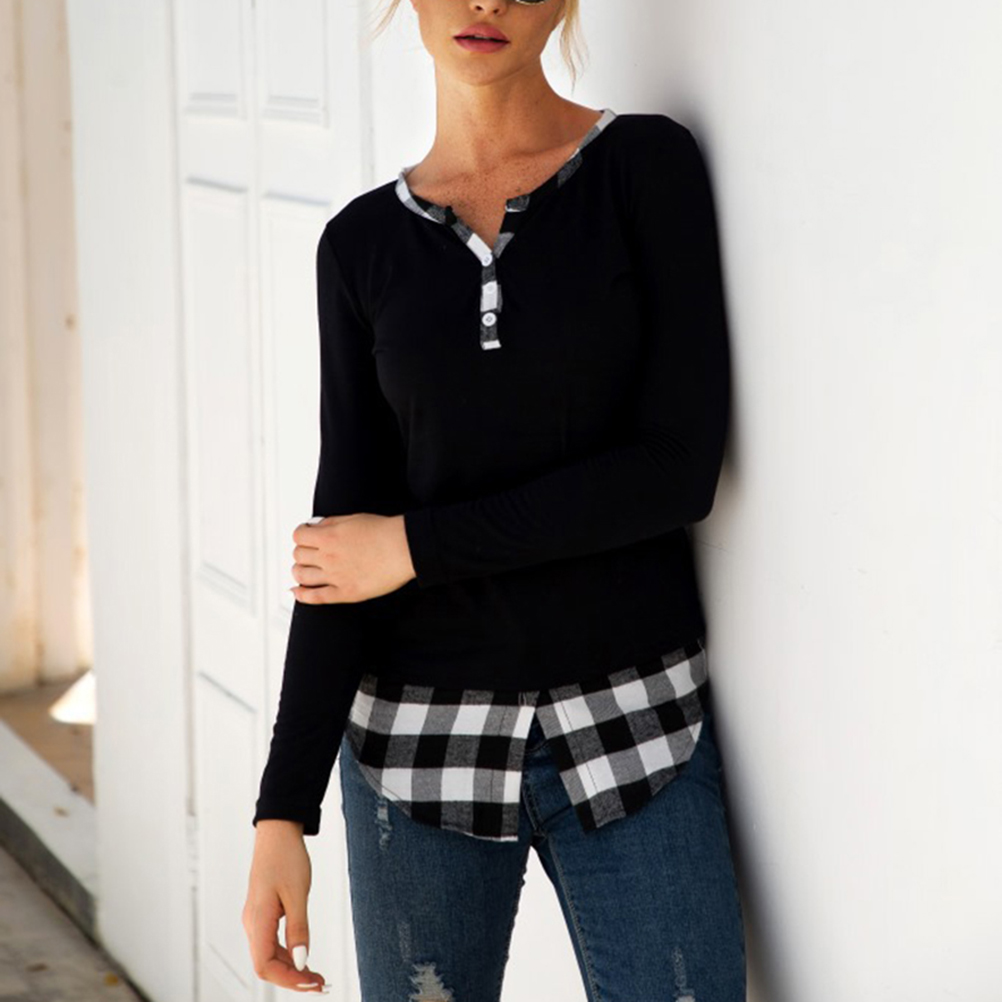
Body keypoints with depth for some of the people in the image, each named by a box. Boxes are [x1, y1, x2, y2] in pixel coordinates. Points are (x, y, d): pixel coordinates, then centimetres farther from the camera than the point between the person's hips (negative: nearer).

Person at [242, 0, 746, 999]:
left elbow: (679, 466, -11)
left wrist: (417, 545, -9)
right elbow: (345, 529, 2)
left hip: (634, 727, -2)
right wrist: (282, 810, -5)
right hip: (420, 731, 2)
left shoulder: (647, 164, -3)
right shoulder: (363, 243, 4)